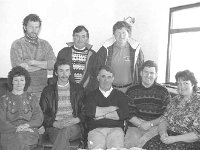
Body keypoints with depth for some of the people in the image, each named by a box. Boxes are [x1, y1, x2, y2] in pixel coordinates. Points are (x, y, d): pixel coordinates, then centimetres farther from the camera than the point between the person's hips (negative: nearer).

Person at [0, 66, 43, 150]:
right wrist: (16, 128, -14)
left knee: (21, 140, -33)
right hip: (9, 132, -1)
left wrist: (27, 125, -11)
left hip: (29, 132, 1)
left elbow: (39, 118, 9)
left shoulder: (31, 98, 18)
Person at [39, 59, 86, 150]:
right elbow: (43, 114, 8)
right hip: (54, 127, 0)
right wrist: (55, 124, -11)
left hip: (74, 127, 0)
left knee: (66, 129, -37)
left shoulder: (78, 89, 13)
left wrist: (76, 120, -11)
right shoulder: (48, 90, 12)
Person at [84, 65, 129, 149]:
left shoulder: (120, 95, 18)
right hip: (96, 129, 0)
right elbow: (89, 112, -3)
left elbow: (124, 113, 1)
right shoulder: (91, 95, 17)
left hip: (116, 128, 1)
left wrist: (102, 115, 1)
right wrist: (112, 108, 2)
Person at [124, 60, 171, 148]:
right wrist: (141, 124, -11)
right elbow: (129, 114, 5)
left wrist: (151, 124, -11)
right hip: (135, 126, 1)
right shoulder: (131, 91, 12)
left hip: (155, 126, 0)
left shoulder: (163, 92, 9)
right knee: (129, 143, -27)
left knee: (144, 141, -30)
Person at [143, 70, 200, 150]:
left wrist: (174, 139, -17)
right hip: (168, 136, 5)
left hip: (188, 142, -5)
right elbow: (164, 120, 9)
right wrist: (163, 133, -12)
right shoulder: (174, 100, 12)